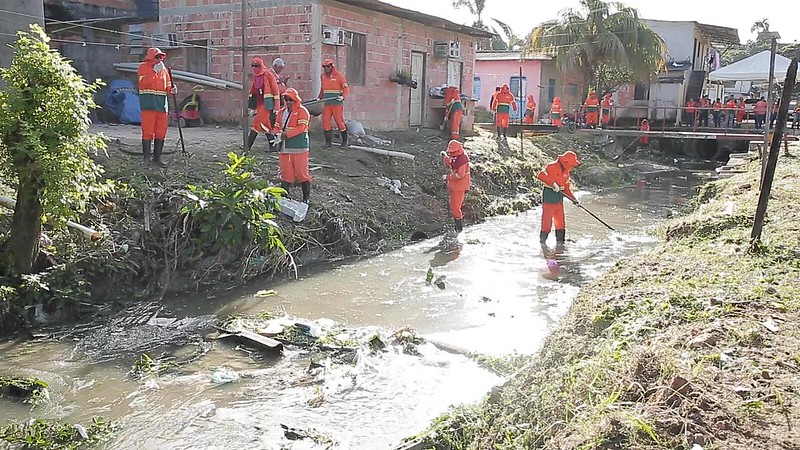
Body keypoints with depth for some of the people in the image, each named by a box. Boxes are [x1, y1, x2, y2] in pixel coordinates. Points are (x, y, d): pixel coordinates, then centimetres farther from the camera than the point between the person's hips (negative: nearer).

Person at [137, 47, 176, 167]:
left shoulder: (164, 69, 17)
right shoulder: (143, 67, 1)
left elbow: (167, 86, 23)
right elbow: (144, 83, -15)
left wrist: (171, 89, 0)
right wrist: (155, 71, -15)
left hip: (162, 103, 5)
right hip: (148, 103, -5)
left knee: (161, 132, 5)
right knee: (148, 131, -6)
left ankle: (157, 157, 15)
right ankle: (146, 158, 1)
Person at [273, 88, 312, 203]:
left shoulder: (302, 111, -4)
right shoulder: (281, 112, 17)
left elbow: (301, 128, -15)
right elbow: (277, 127, 19)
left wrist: (287, 134, -18)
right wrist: (278, 134, -3)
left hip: (298, 147, -6)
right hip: (284, 147, 6)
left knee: (301, 172, -3)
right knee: (285, 172, 10)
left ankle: (306, 197, 5)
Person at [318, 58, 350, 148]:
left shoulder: (339, 75, -4)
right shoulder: (323, 76, 12)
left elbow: (346, 88, -4)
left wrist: (343, 97, -19)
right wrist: (319, 97, 15)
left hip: (337, 103, -4)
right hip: (326, 104, 5)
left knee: (339, 122, 1)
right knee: (325, 122, -1)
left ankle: (344, 141, 17)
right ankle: (328, 142, 7)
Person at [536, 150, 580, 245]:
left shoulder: (566, 172, 15)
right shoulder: (552, 167, -12)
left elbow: (566, 188, 19)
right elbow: (540, 175, -24)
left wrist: (573, 199, 10)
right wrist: (553, 184, -27)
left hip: (559, 197, 8)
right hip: (549, 196, -8)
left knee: (560, 221, 10)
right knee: (547, 220, -3)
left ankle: (560, 241, 19)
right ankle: (542, 241, 8)